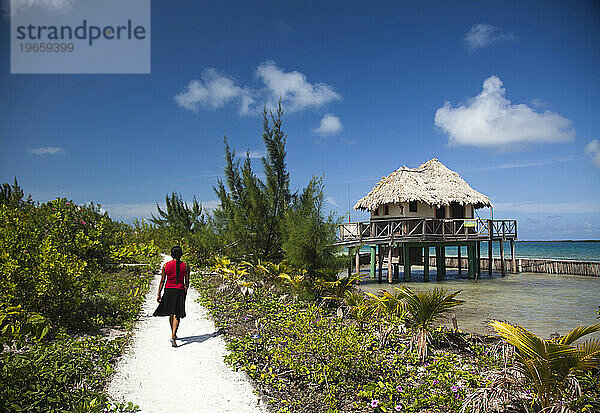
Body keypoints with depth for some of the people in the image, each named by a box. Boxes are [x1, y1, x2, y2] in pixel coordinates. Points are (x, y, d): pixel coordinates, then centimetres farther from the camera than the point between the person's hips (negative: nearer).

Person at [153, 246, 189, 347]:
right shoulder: (185, 266, -3)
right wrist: (185, 293, 14)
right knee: (177, 315, -1)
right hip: (180, 291, -2)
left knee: (171, 314, 18)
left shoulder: (166, 265, -2)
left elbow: (162, 281, -1)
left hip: (168, 290, 2)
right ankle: (173, 336, -17)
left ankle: (174, 334, 32)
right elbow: (187, 282, 1)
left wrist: (158, 294, 5)